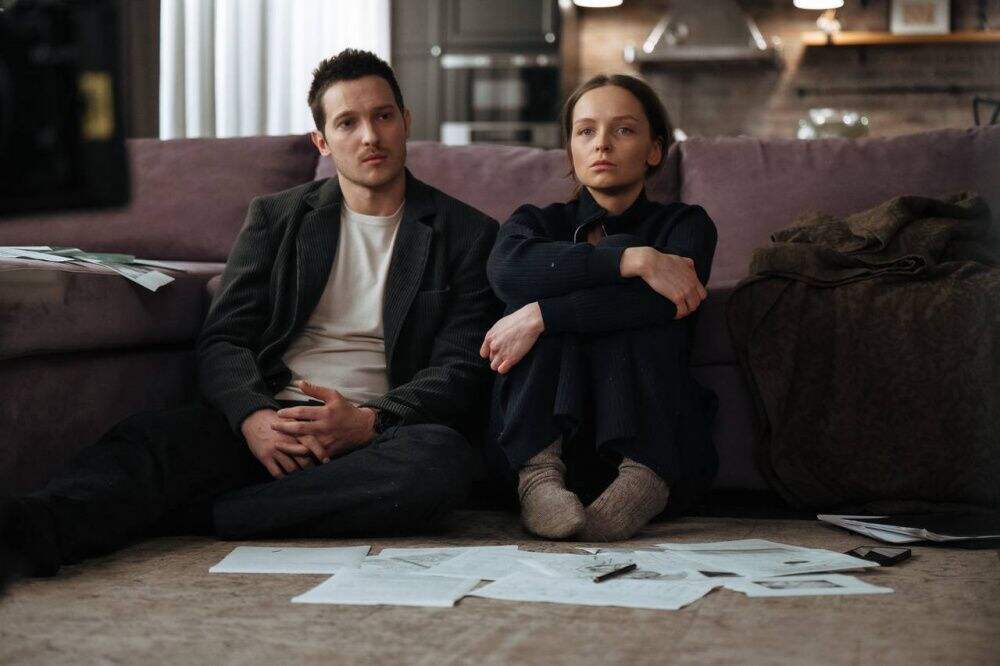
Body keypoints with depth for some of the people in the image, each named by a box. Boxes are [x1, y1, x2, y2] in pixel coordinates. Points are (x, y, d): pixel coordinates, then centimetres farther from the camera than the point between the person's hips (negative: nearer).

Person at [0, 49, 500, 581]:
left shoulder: (467, 235, 10)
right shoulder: (276, 217, 16)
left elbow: (463, 370, 2)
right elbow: (223, 340, 7)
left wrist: (367, 422, -17)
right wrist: (253, 417, -17)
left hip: (380, 432, -1)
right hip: (268, 420, 2)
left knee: (445, 457, -36)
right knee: (150, 435, -29)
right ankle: (44, 526, -59)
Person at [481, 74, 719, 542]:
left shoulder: (684, 224, 12)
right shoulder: (540, 222, 17)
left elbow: (665, 303, -14)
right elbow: (507, 270, -12)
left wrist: (540, 316, -21)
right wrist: (634, 260, -21)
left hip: (654, 445, -1)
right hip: (538, 438, 2)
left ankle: (644, 476, -37)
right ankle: (537, 471, -35)